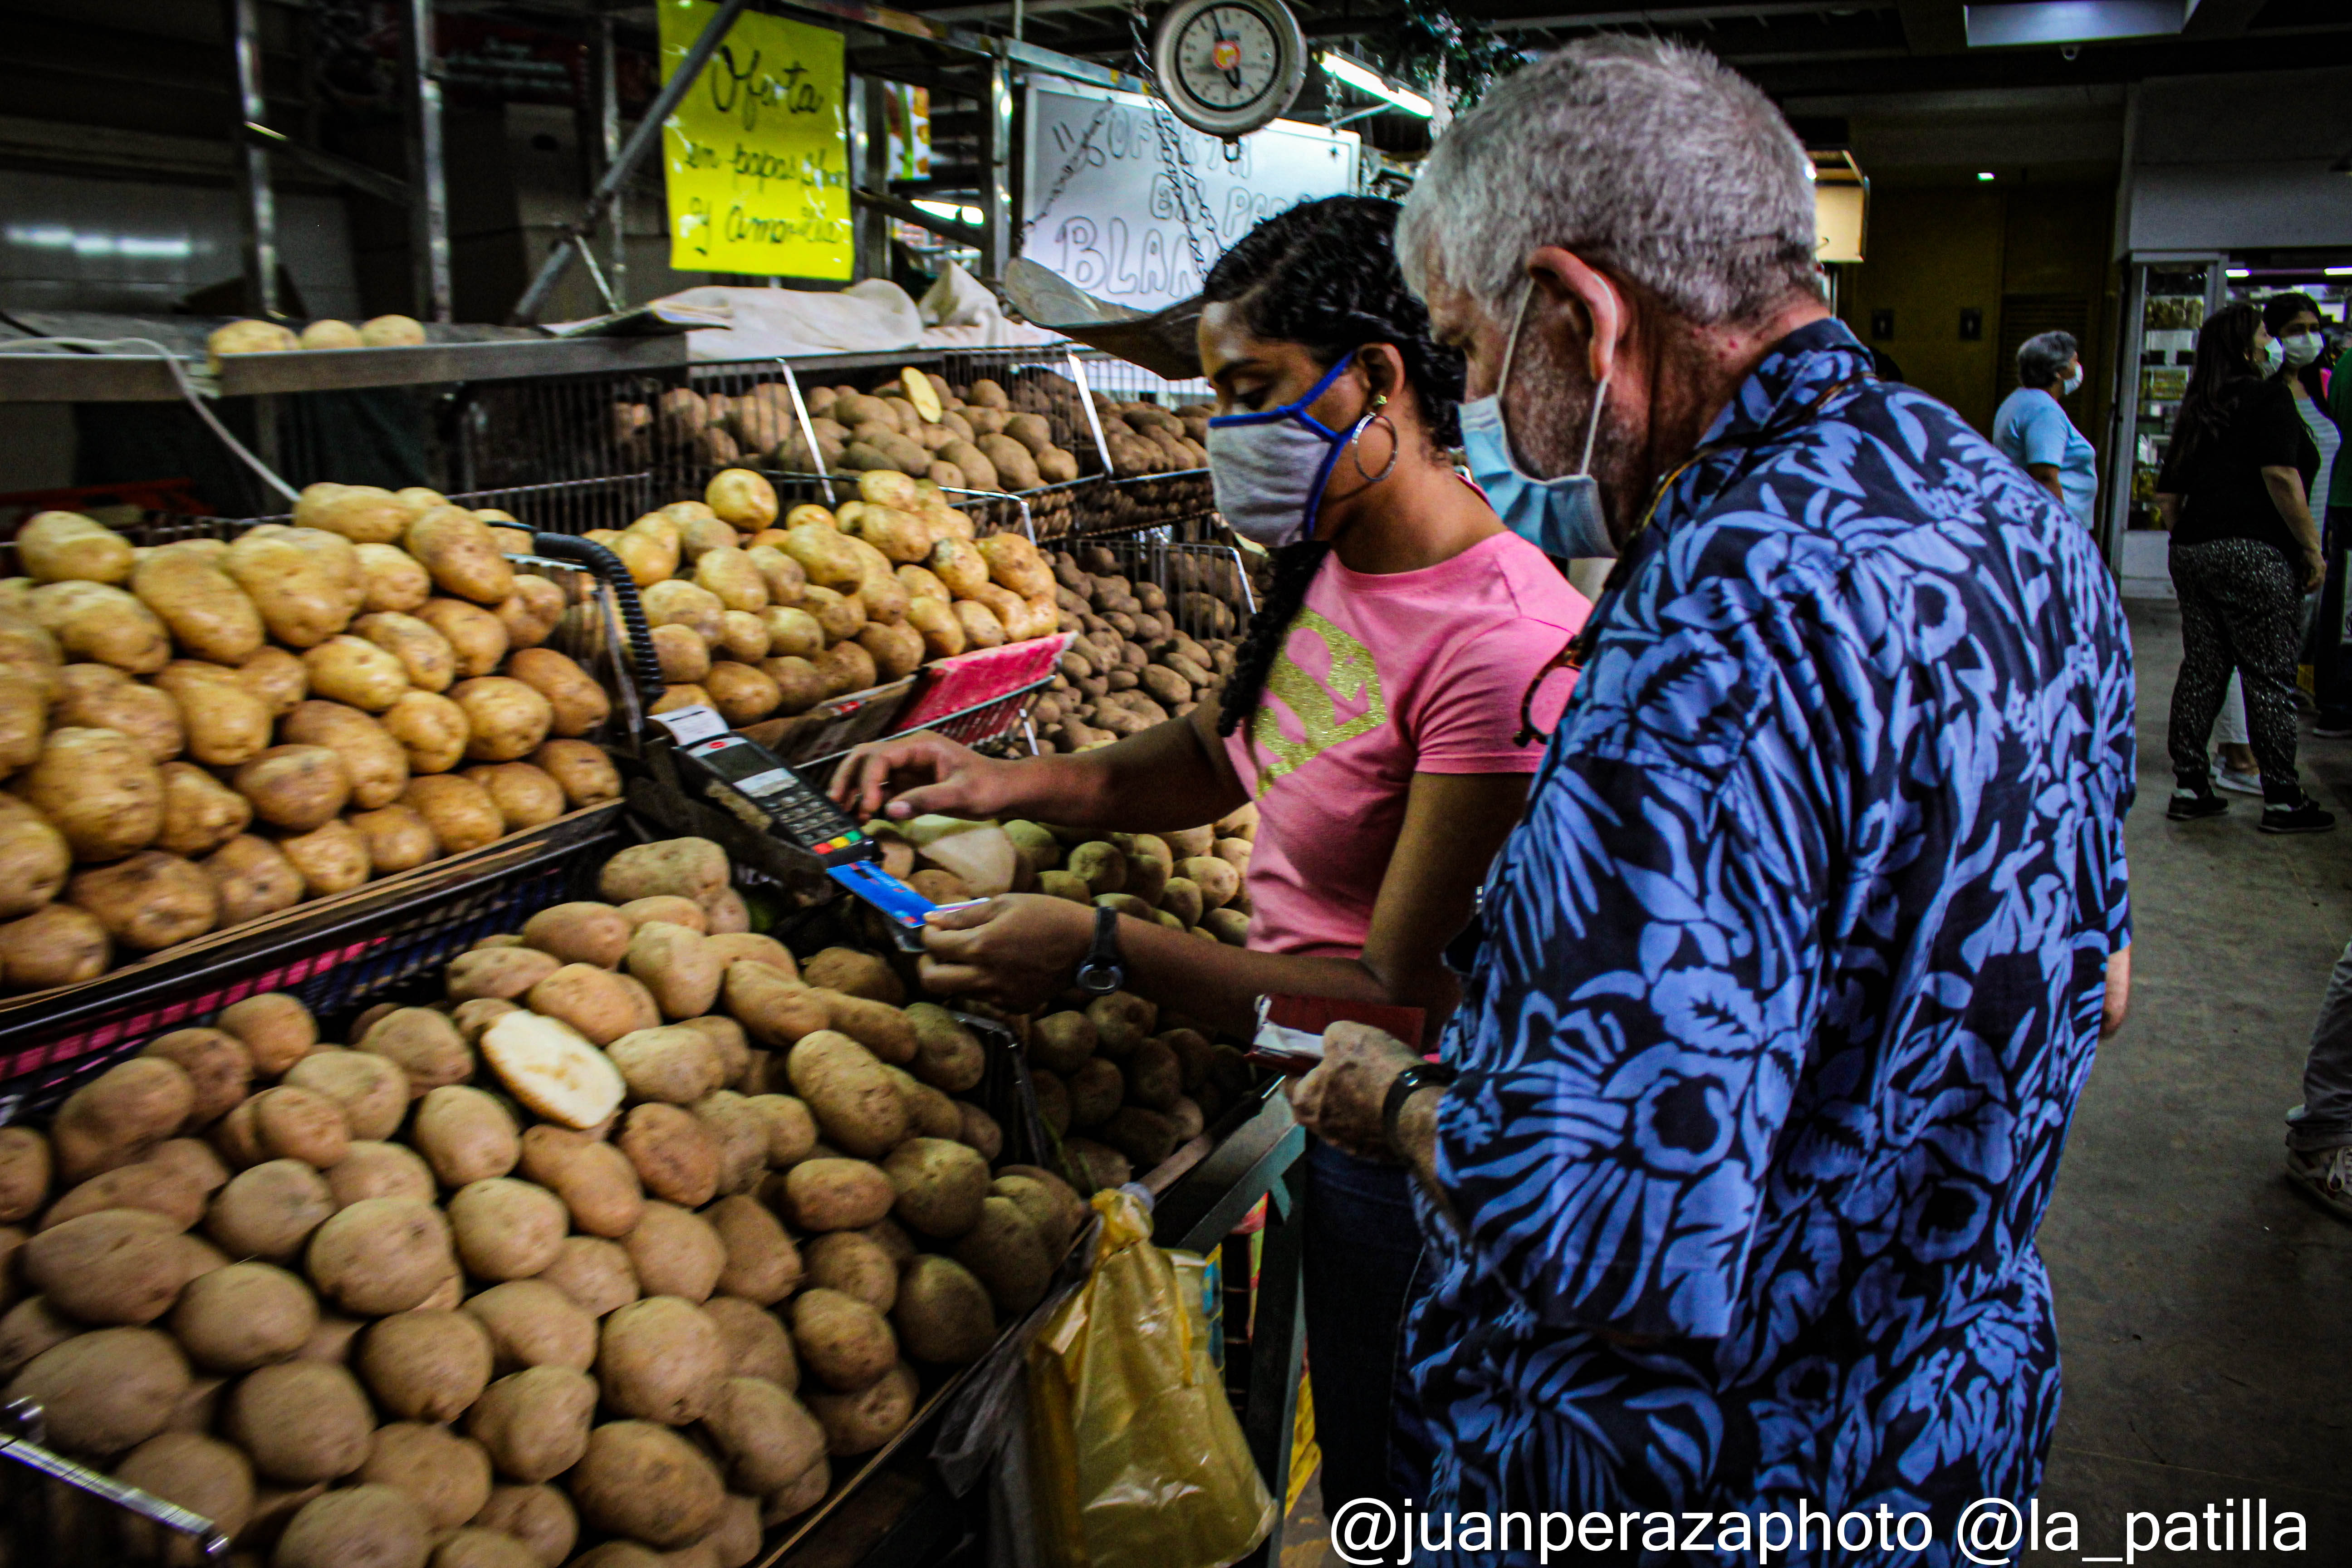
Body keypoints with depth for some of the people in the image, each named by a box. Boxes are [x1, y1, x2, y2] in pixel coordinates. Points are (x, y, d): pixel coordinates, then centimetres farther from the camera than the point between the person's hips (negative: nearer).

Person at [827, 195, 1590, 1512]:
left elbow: (1408, 1004, -27)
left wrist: (1104, 948, -28)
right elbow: (1218, 755, 12)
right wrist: (1012, 784, -2)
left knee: (1379, 1494, 17)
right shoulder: (1334, 560, -2)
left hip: (1400, 1155, -7)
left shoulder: (1501, 649, -30)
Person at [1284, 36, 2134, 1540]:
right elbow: (2094, 982, 10)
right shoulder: (2024, 517, -2)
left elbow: (1609, 1235, -38)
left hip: (1695, 1491, -8)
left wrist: (1394, 1102, -18)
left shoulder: (1730, 612, -34)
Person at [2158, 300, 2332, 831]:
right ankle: (2282, 800, 6)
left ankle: (2189, 787, 13)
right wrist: (2312, 547, -12)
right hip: (2254, 550, -7)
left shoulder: (2198, 410, 15)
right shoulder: (2269, 397, -6)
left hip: (2193, 551, 7)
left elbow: (2166, 495, 17)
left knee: (2201, 670, 10)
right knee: (2269, 678, 0)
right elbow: (2280, 476, -17)